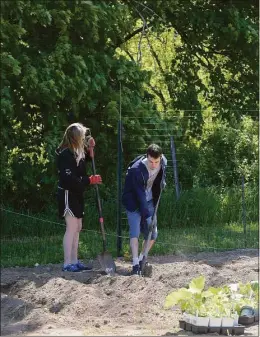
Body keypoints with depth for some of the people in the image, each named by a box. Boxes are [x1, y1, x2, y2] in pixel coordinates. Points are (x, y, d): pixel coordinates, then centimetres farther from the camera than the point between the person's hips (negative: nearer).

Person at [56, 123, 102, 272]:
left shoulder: (77, 152, 9)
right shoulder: (66, 154, -20)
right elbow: (69, 178, -25)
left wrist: (90, 149, 8)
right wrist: (89, 180, -21)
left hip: (77, 194, 10)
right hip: (68, 194, -10)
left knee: (78, 228, 12)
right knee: (72, 227, -10)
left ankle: (74, 261, 18)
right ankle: (67, 264, -8)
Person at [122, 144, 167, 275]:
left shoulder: (163, 162, -13)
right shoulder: (137, 169, -31)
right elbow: (140, 194, -30)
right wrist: (147, 215, -31)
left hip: (149, 200, 6)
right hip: (134, 201, -6)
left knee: (153, 234, 4)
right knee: (135, 232, -18)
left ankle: (141, 260, 21)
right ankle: (135, 265, -20)